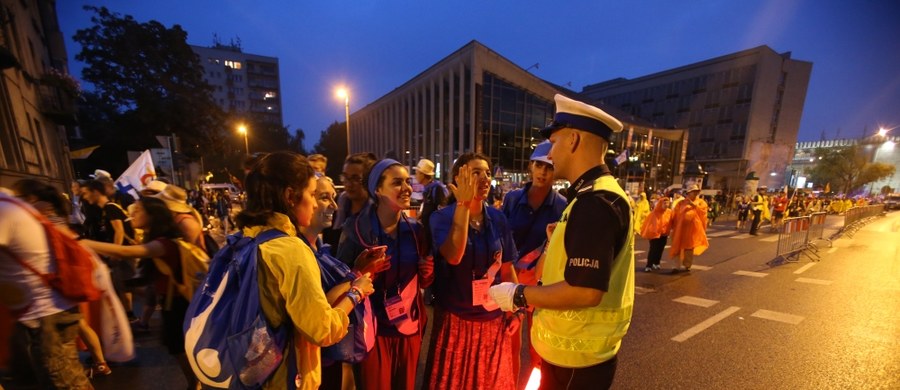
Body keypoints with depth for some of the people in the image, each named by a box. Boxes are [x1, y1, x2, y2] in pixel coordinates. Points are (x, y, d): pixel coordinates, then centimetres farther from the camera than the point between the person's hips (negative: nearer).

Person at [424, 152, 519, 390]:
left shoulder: (498, 219, -3)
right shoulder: (442, 217, -14)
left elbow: (507, 269, 4)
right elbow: (453, 256, -32)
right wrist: (463, 205, -33)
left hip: (493, 319, 3)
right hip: (455, 320, -3)